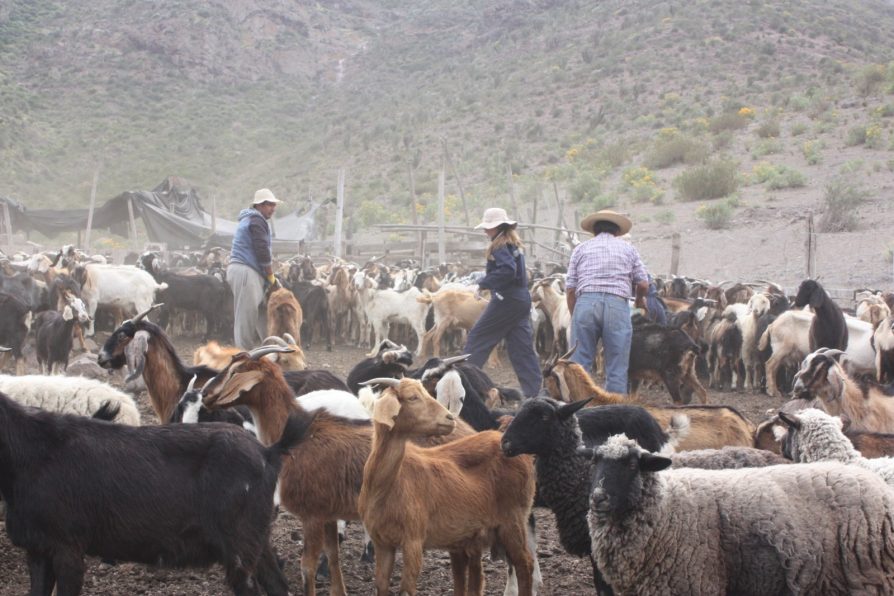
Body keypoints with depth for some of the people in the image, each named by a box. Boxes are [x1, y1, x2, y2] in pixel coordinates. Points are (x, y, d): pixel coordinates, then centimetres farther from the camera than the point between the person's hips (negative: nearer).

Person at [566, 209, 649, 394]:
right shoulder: (628, 249, 17)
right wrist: (640, 300, 34)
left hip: (585, 304, 1)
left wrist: (574, 317, 19)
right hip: (618, 305, -1)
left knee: (579, 365, 6)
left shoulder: (581, 249, 17)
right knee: (617, 368, 4)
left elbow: (570, 289, 10)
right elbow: (643, 284, 12)